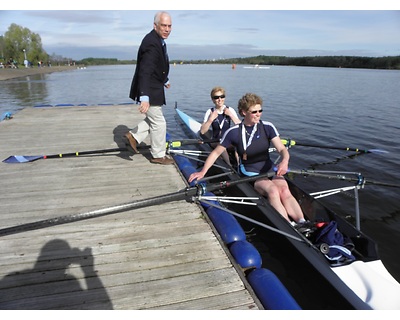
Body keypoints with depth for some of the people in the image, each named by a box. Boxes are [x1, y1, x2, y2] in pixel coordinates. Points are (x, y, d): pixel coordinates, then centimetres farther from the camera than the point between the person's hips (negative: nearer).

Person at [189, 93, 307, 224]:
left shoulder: (267, 127, -2)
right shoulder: (234, 132, -7)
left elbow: (282, 149, -5)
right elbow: (216, 153, 1)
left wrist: (284, 161, -28)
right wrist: (203, 172, -7)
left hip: (270, 169, 3)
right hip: (250, 173, -3)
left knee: (285, 191, -27)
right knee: (273, 190, -30)